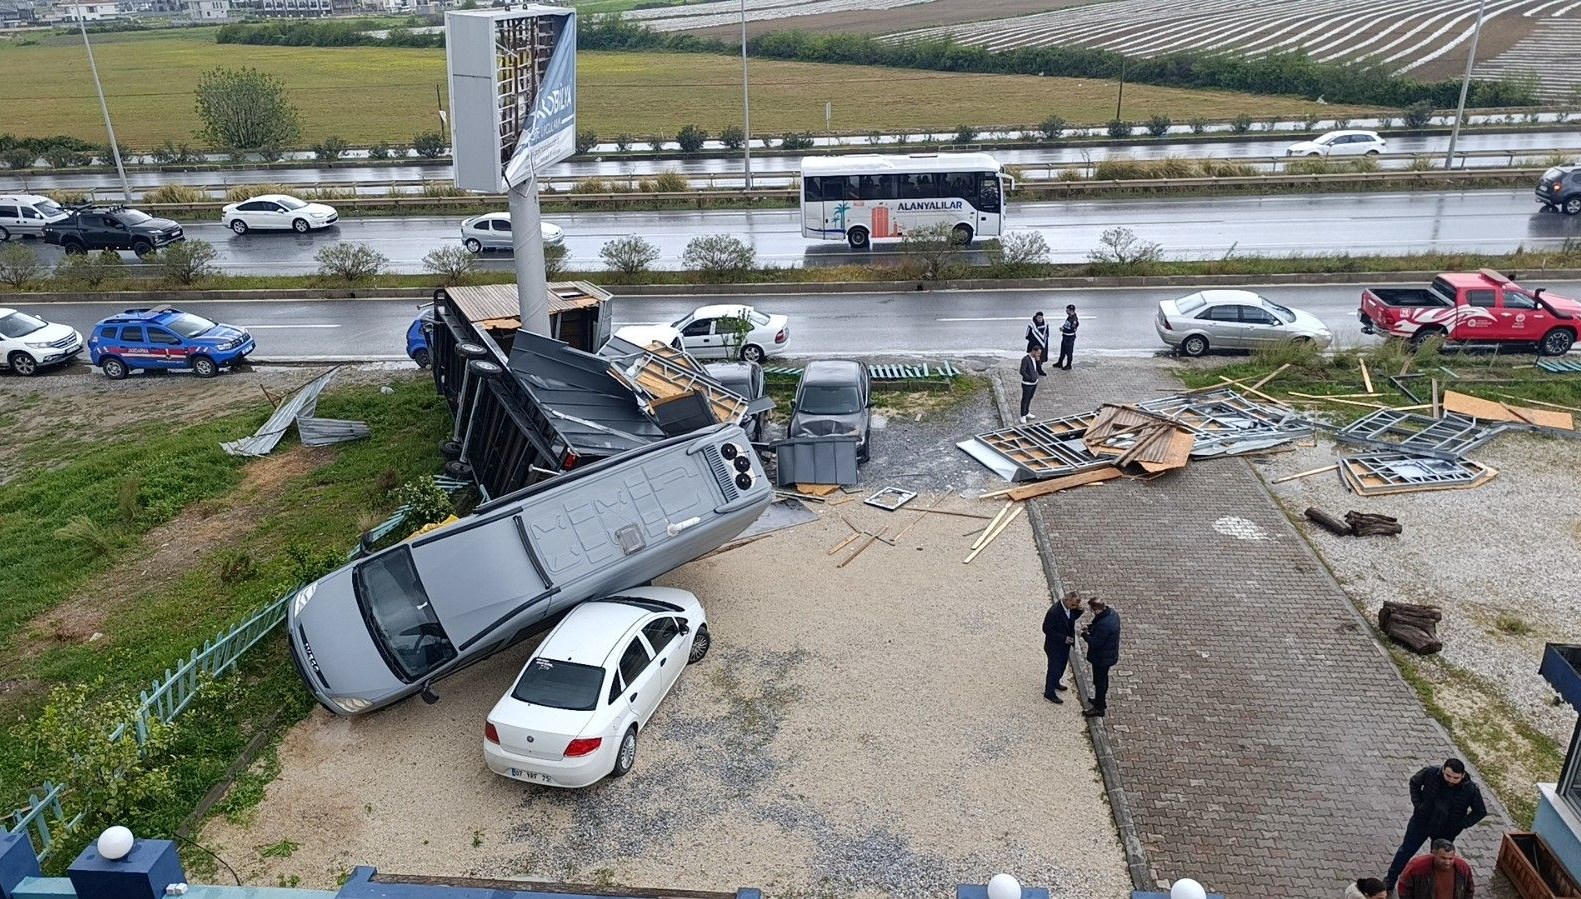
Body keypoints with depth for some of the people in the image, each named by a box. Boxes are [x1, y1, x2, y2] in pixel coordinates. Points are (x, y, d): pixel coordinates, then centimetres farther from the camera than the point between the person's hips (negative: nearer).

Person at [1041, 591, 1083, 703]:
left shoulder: (1070, 607, -11)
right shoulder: (1054, 612, -34)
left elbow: (1073, 617, 9)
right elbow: (1047, 629, -27)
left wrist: (1079, 610, -13)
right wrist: (1063, 638, -28)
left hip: (1065, 644, 8)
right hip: (1054, 646, -8)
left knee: (1062, 665, 26)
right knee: (1054, 668, 7)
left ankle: (1055, 683, 51)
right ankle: (1049, 693, 26)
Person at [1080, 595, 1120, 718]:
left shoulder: (1104, 625, -37)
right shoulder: (1113, 613, -8)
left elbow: (1095, 643, -29)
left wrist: (1085, 634, -13)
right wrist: (1091, 626, -4)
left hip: (1102, 658, -9)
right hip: (1110, 654, 9)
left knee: (1099, 681, 10)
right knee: (1103, 678, 28)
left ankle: (1099, 708, 27)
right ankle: (1101, 700, 48)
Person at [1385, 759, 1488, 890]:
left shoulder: (1471, 790, -24)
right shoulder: (1430, 773, -24)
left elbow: (1480, 812, -5)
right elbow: (1414, 782, -1)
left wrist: (1462, 824, -13)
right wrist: (1417, 804, -9)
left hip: (1446, 831, 0)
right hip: (1421, 822, 1)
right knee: (1405, 851, 13)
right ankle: (1390, 880, 30)